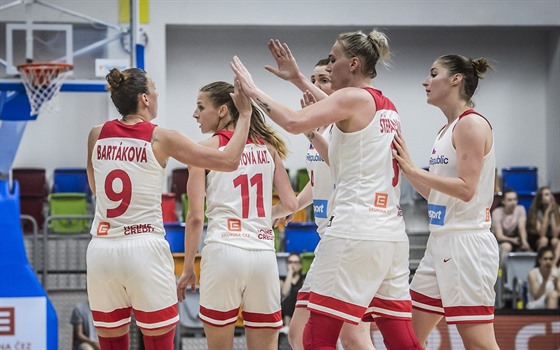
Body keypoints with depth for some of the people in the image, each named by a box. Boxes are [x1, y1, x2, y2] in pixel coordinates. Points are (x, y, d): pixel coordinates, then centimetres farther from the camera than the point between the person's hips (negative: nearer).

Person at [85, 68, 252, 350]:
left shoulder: (97, 135, 6)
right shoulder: (160, 139, -4)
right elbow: (229, 160, -3)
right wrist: (244, 113, 9)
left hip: (102, 250, 4)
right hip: (144, 249, -4)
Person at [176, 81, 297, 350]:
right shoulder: (267, 147, 12)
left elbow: (195, 217, -3)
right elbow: (291, 204, 8)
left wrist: (188, 268, 5)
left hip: (223, 252, -3)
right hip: (263, 254, 3)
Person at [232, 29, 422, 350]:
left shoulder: (353, 98, -5)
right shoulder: (388, 108, 18)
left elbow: (293, 122, -18)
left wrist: (254, 91, -6)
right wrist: (315, 133, 22)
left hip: (354, 232, -9)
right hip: (391, 234, 9)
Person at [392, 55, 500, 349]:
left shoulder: (472, 124, -11)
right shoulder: (447, 130, 16)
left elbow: (466, 189, -20)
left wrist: (412, 168, -17)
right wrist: (404, 166, 10)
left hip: (466, 243, -10)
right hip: (440, 243, 10)